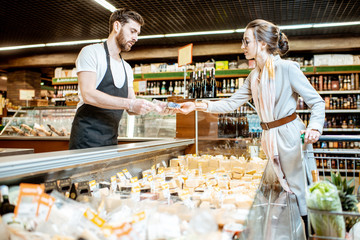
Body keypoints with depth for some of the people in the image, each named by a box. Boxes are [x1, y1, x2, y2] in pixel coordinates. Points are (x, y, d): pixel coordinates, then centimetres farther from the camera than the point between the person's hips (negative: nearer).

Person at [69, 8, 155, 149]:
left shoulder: (127, 68, 18)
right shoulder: (91, 52, -4)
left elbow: (131, 109, 16)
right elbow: (88, 94, -19)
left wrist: (154, 107, -4)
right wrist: (130, 104, -23)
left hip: (111, 140, 7)